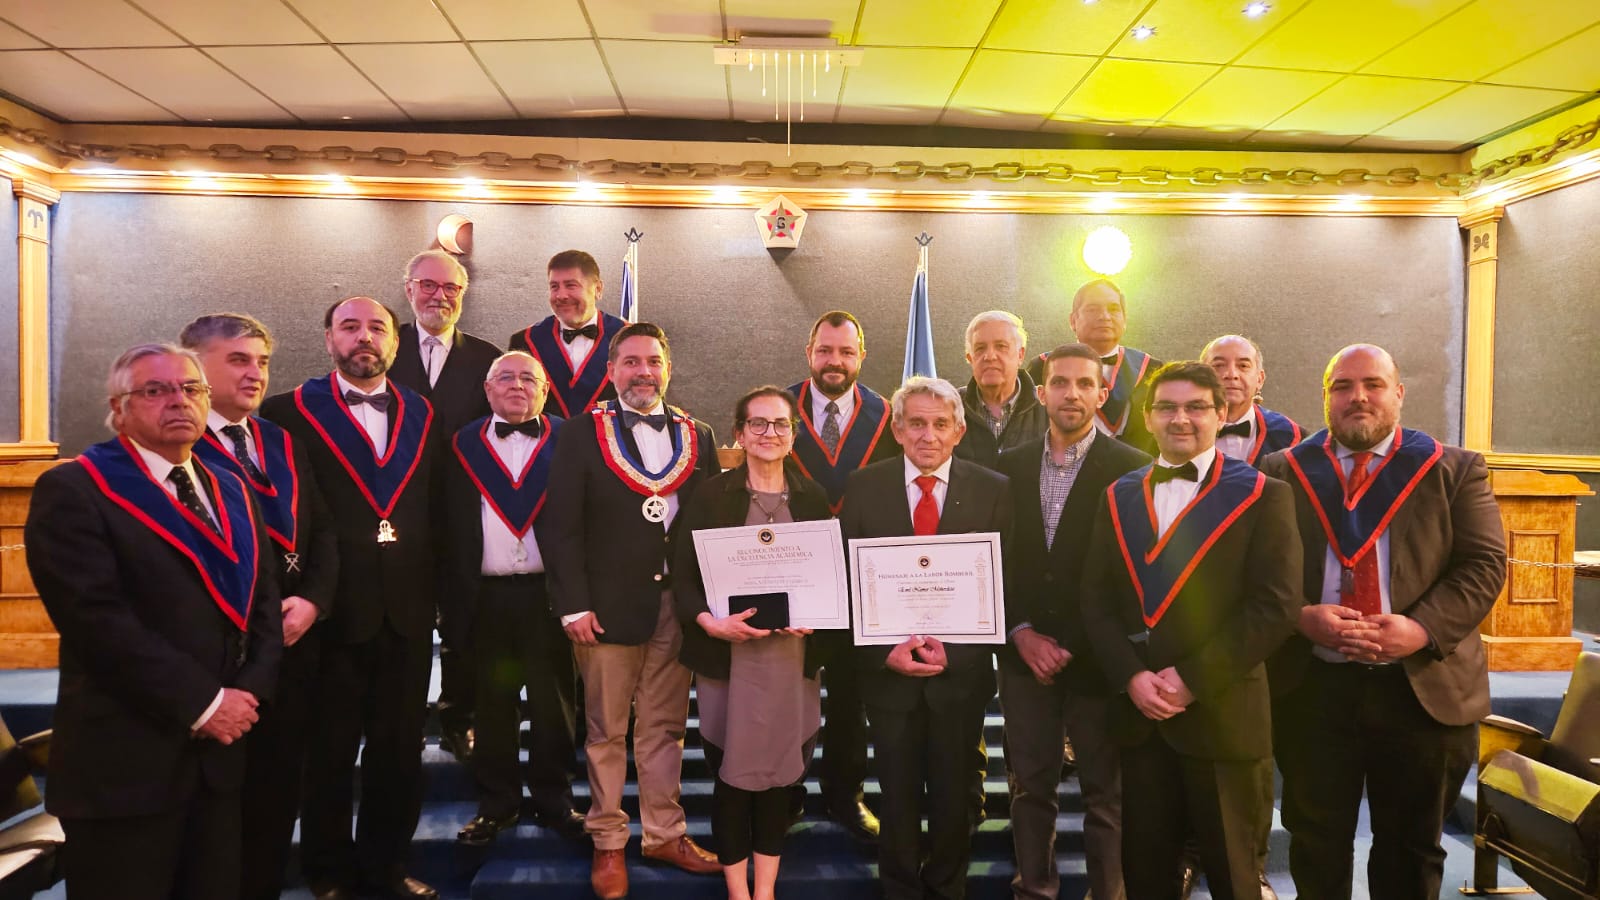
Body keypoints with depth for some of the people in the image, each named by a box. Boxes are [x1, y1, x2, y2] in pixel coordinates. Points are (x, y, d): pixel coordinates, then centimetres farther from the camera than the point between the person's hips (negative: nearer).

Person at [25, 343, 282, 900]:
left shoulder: (232, 492, 13)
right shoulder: (73, 491, -8)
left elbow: (264, 602, 10)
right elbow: (98, 619, -18)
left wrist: (250, 691, -6)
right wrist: (203, 703, -17)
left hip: (220, 752, 6)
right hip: (124, 763, -6)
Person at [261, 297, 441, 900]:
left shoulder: (423, 417, 8)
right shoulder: (289, 412, -2)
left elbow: (441, 515, 6)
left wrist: (442, 595, 0)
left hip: (408, 611, 3)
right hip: (331, 608, -3)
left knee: (399, 749, 14)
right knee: (328, 752, 13)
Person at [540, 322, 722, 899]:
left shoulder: (697, 437, 8)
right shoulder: (583, 435, -1)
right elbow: (561, 526, -5)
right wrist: (573, 605, -11)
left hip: (679, 606, 3)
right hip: (609, 607, -3)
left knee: (666, 726, 12)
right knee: (607, 731, 9)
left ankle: (664, 834, 28)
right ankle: (608, 843, 25)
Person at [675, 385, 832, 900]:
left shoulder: (813, 498, 5)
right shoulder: (711, 495, -1)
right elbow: (684, 577, -3)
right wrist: (709, 622, -20)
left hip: (792, 654, 2)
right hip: (728, 655, -2)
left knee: (779, 773, 11)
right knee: (732, 776, 7)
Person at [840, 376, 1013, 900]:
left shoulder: (993, 491, -4)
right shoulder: (864, 488, -3)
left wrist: (953, 650, -14)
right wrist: (884, 653, -14)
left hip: (962, 672, 0)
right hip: (888, 670, 0)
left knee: (955, 796, 15)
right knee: (897, 795, 15)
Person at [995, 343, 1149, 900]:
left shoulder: (1130, 468, -5)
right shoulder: (1011, 466, 5)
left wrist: (1079, 645, -8)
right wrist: (1020, 632, -3)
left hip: (1097, 659, -3)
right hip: (1026, 655, 3)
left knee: (1106, 791, 10)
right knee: (1030, 786, 12)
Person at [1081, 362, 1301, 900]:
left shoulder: (1262, 496, -3)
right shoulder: (1118, 497, 9)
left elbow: (1274, 606, -11)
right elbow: (1096, 601, 5)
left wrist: (1192, 679, -15)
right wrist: (1132, 676, -10)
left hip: (1222, 712, -3)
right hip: (1137, 712, 3)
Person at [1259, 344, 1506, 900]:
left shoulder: (1456, 470, 4)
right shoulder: (1282, 472, 3)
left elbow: (1484, 565, -4)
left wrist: (1422, 629, -18)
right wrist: (1301, 617, -18)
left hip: (1424, 687, 0)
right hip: (1311, 686, 0)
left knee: (1411, 850, 16)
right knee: (1315, 844, 13)